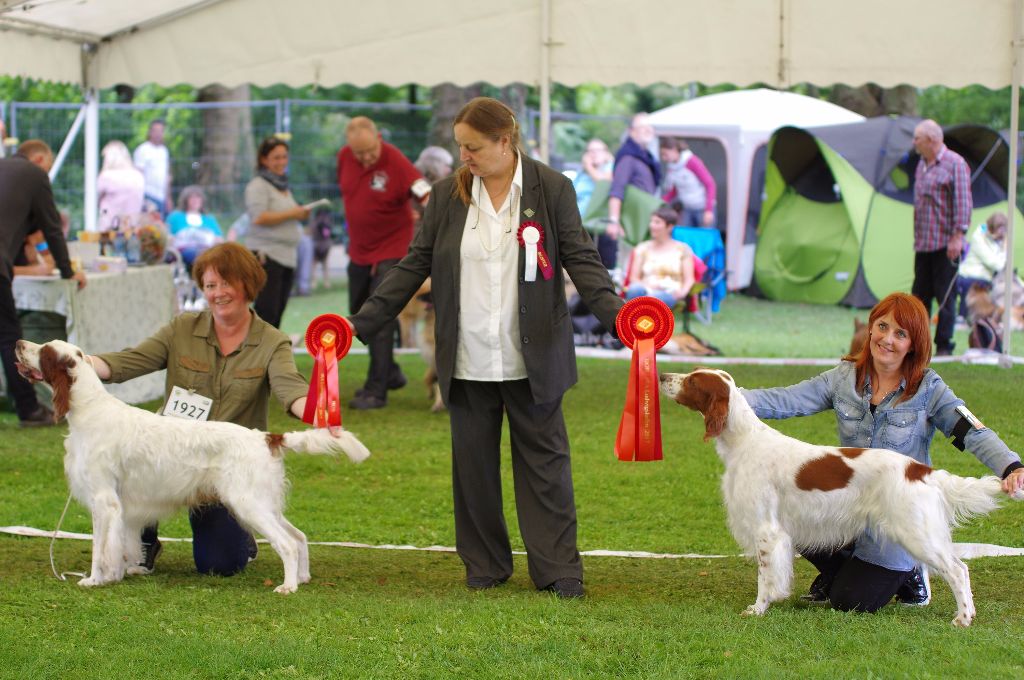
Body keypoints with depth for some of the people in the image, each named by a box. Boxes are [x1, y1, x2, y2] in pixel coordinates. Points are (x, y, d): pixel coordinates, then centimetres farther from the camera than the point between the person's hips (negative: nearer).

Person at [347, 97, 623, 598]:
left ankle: (558, 569, 7)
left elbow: (581, 260, -5)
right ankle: (485, 564, 20)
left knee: (544, 461, 2)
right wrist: (361, 324, -1)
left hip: (531, 359, -3)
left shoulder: (552, 189, -3)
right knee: (473, 463, 8)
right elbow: (413, 266, 6)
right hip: (468, 362, 3)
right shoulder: (448, 194, 4)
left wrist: (616, 314, -21)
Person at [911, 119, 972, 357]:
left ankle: (943, 347, 0)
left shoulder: (955, 164, -9)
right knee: (920, 295, 9)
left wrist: (958, 236, -19)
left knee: (945, 297, -4)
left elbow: (962, 203, -13)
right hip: (923, 244, 8)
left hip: (945, 245, -8)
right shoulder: (922, 165, 16)